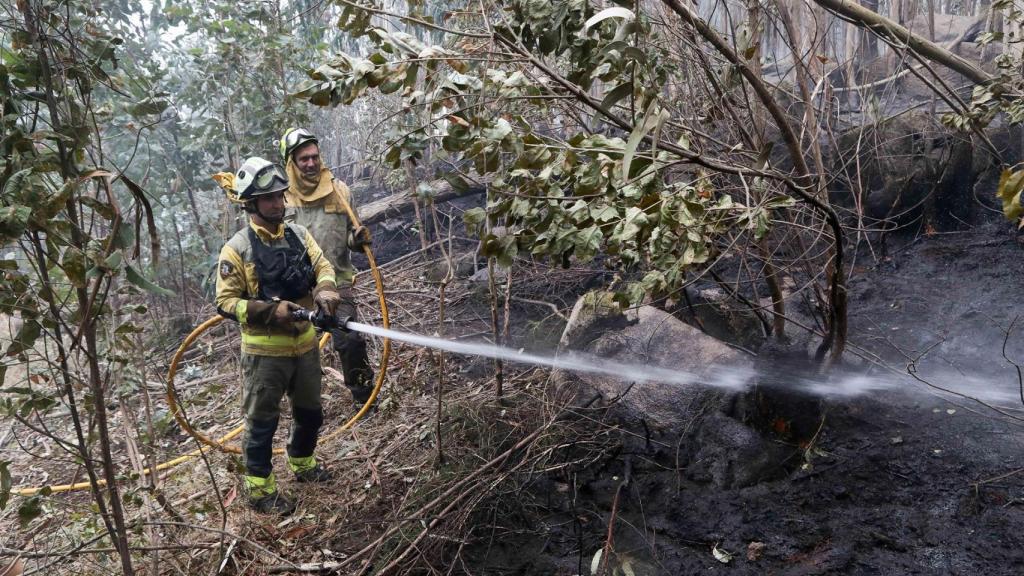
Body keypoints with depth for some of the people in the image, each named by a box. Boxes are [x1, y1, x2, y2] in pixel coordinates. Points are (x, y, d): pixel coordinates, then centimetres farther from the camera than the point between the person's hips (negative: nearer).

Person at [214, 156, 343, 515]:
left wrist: (325, 290, -26)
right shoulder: (237, 249, -13)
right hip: (265, 352, -5)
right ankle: (260, 489, 22)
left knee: (310, 413, 21)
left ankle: (303, 464, 44)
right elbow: (225, 302, -13)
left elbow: (323, 266, -3)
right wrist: (271, 310, -24)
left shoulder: (299, 235, 3)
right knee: (262, 422, 7)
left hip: (305, 344, 6)